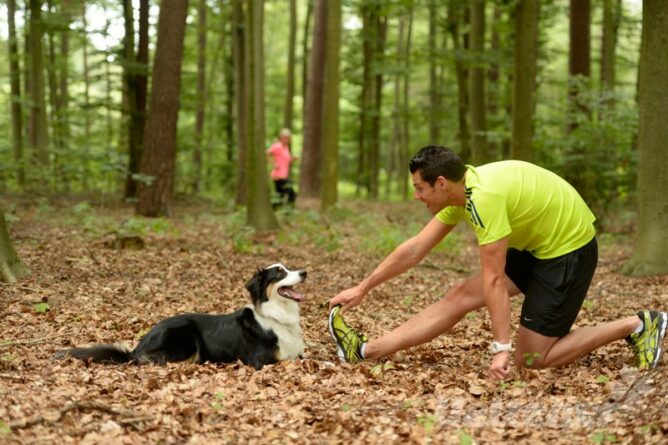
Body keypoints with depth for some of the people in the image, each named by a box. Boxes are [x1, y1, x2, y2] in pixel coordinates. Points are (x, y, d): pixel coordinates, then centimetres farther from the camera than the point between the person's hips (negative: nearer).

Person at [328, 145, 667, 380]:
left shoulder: (484, 197, -29)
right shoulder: (460, 192, -2)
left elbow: (493, 281, -30)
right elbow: (414, 249, 5)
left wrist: (501, 349, -28)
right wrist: (362, 288, 7)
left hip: (569, 248, -9)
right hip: (534, 245, 9)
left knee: (530, 359, -4)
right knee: (460, 296, 0)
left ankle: (636, 326, 2)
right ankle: (366, 351, 1)